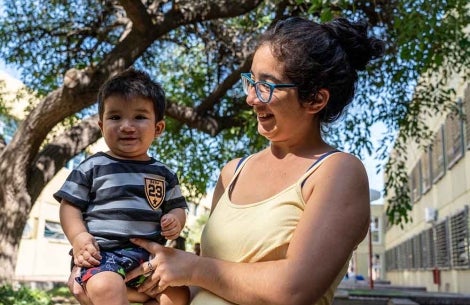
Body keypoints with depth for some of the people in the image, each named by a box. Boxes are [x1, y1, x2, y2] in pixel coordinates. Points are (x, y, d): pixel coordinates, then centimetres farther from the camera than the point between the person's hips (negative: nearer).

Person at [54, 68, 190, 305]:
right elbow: (70, 205, 6)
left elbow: (177, 207, 21)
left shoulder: (163, 174, 15)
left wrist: (175, 221, -3)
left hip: (149, 255, 4)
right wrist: (79, 237, -11)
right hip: (101, 253, -4)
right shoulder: (92, 167, 7)